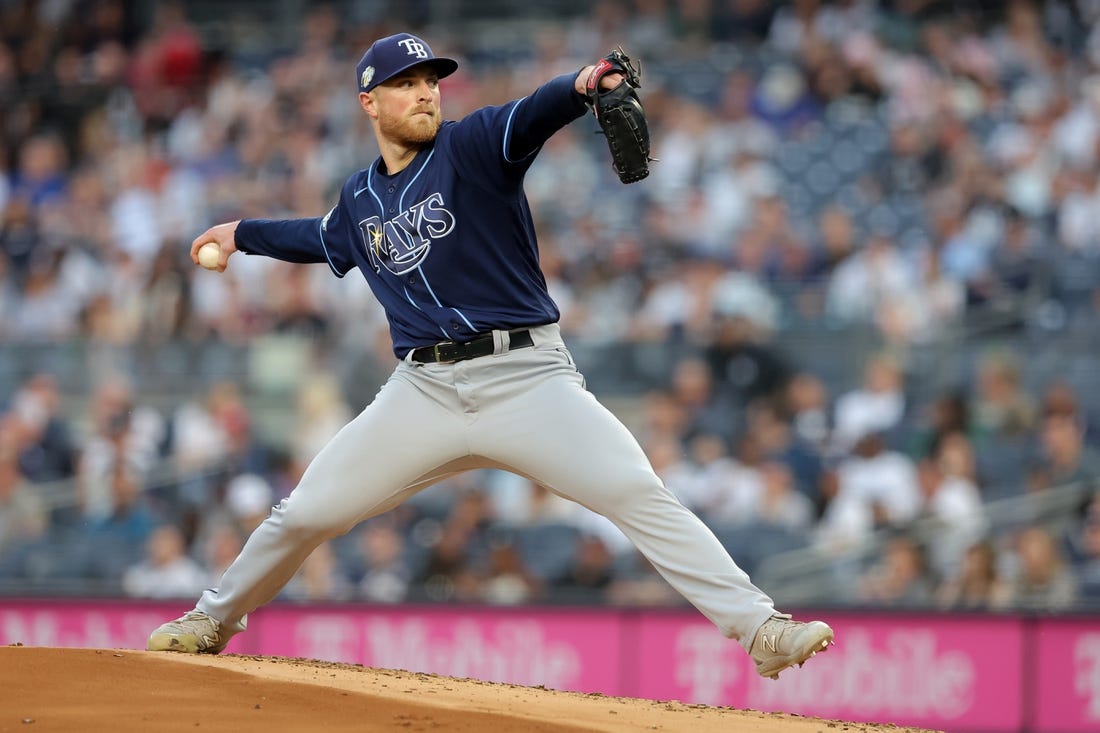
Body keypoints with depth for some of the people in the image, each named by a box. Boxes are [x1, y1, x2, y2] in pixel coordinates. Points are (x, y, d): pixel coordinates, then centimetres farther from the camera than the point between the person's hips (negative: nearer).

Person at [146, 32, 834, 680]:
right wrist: (244, 234, 41)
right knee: (306, 512, 7)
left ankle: (758, 627, -23)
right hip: (424, 389, 4)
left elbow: (532, 117, -24)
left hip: (526, 377, -4)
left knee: (638, 494, -20)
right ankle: (215, 620, 31)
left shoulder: (471, 145, -2)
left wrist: (579, 86, -45)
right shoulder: (360, 198, 13)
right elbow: (326, 236, 37)